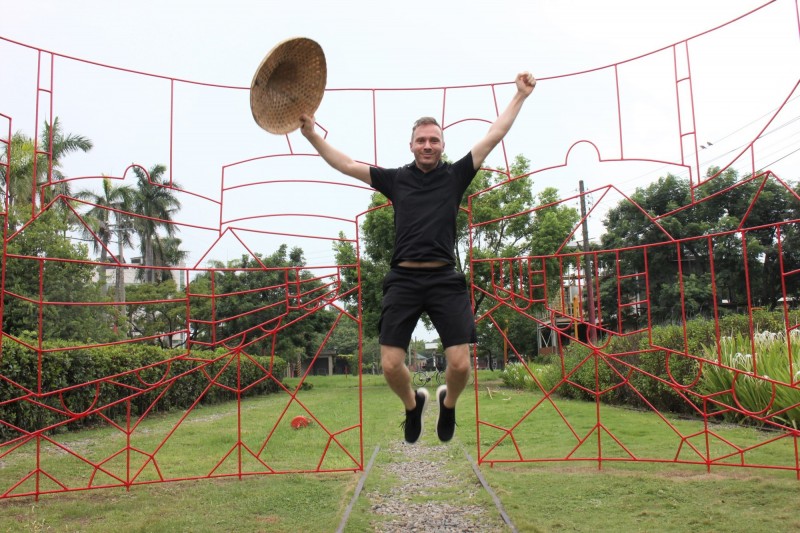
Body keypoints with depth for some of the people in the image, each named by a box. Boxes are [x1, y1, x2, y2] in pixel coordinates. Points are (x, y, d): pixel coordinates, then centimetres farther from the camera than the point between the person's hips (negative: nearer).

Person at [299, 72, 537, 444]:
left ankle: (448, 404, 28)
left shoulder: (455, 175, 10)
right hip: (403, 280, 1)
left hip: (445, 279, 0)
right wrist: (312, 135, 9)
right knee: (390, 366, -6)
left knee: (460, 365, -8)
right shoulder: (395, 179, 11)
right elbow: (345, 164, 13)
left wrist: (520, 95, 13)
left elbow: (493, 137, 11)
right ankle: (412, 404, 29)